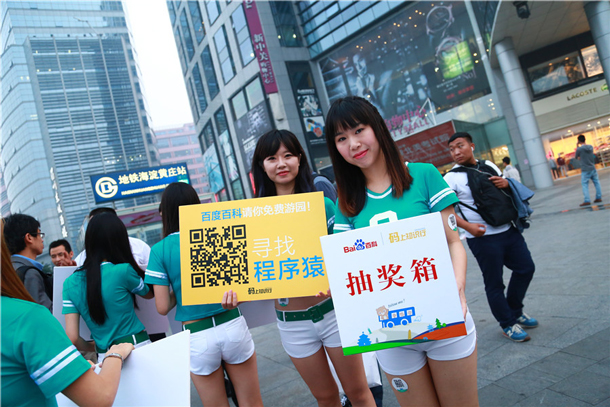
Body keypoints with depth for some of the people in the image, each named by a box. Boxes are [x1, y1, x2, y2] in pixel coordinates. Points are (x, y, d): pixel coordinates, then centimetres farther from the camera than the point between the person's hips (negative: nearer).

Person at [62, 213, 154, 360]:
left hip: (104, 356, 4)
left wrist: (93, 347, 18)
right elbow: (149, 293, 10)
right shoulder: (124, 270, -11)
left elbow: (72, 338, -1)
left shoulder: (71, 283, 1)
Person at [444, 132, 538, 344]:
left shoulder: (489, 166, 9)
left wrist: (506, 183, -5)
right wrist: (467, 226, -28)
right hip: (483, 238, -6)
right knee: (494, 283, 3)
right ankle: (508, 324, 25)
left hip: (508, 230, 6)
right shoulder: (452, 177, -9)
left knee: (526, 268, 15)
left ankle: (515, 311, 37)